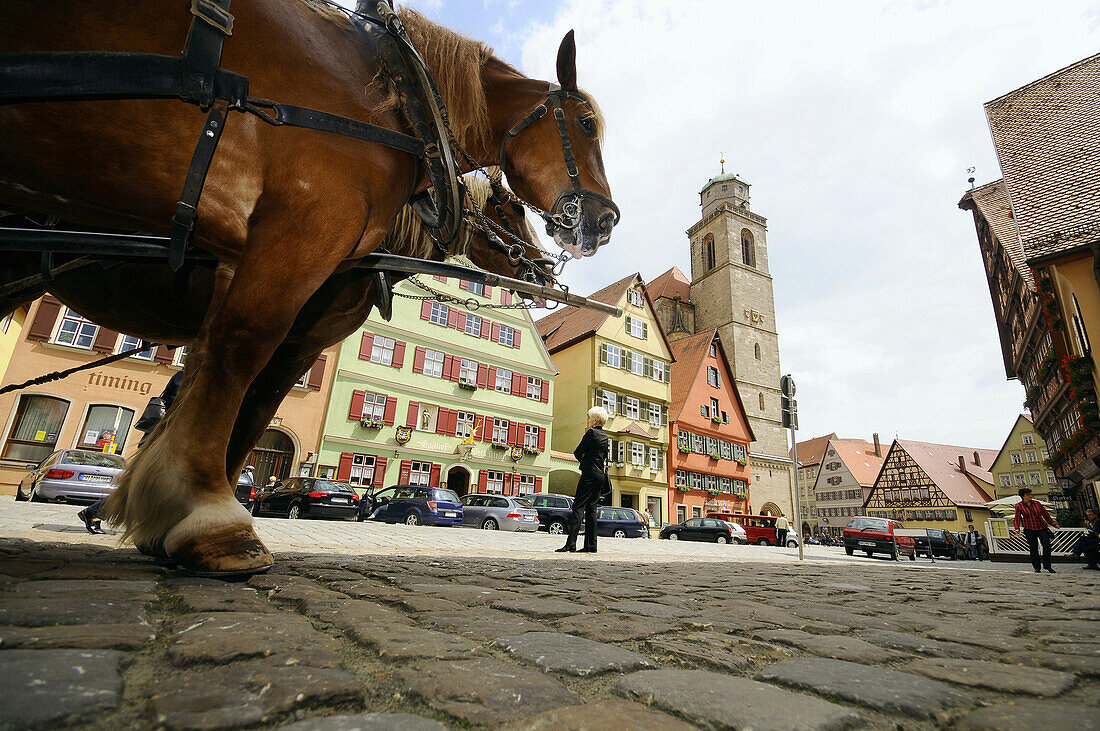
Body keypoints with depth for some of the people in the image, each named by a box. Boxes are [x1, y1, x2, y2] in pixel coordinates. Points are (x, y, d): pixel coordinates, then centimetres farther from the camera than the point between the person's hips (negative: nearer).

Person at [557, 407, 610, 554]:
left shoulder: (591, 433, -9)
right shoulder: (605, 437, 15)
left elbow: (577, 452, -9)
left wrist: (583, 459, 10)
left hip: (590, 474, -8)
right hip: (601, 474, 8)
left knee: (578, 507, -9)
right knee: (591, 508, 9)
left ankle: (571, 543, -14)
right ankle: (591, 545, 8)